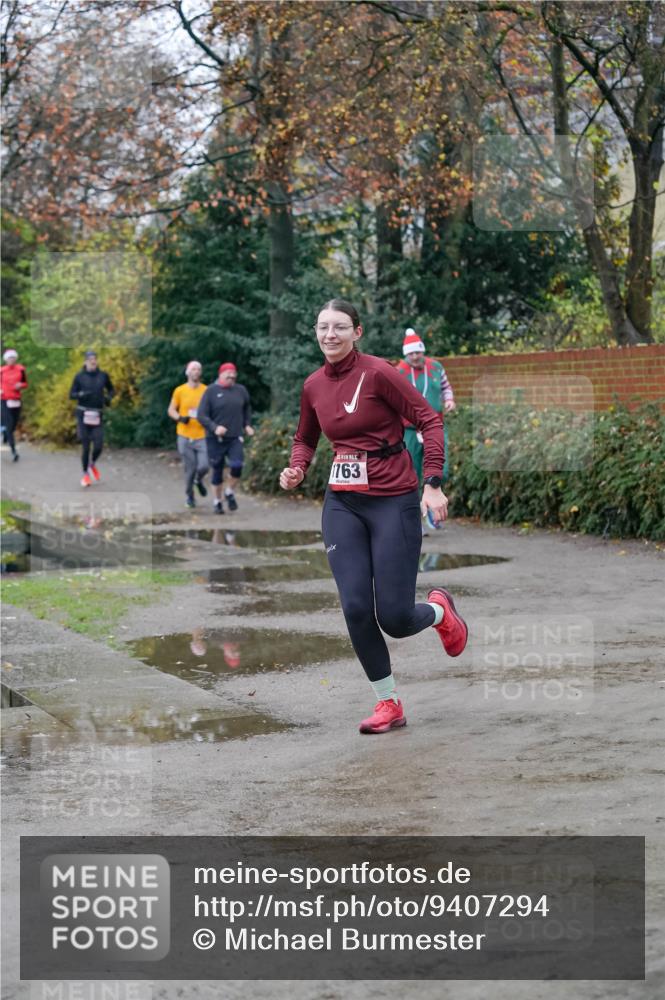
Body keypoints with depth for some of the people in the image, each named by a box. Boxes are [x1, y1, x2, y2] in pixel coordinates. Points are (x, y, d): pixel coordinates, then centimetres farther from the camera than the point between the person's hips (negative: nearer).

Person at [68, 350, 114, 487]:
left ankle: (92, 464, 24)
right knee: (85, 445, -2)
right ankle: (85, 474, 15)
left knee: (98, 445, -8)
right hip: (83, 414, -1)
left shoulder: (103, 375, 4)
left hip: (97, 415, 1)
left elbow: (111, 390, 17)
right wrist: (81, 394, -19)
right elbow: (71, 395, 2)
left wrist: (109, 397, -4)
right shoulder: (79, 376, -1)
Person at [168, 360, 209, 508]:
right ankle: (189, 495, 22)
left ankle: (199, 480, 26)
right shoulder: (179, 390, 0)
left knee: (203, 466, -10)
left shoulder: (207, 391, 1)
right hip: (185, 436, 0)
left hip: (202, 436, 0)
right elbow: (171, 410, 8)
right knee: (189, 468, 1)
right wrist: (180, 418, -11)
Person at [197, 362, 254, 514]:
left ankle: (230, 493, 7)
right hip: (215, 439, -2)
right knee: (217, 471, 5)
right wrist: (214, 427, -24)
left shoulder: (241, 390, 7)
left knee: (236, 466, -18)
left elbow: (246, 409, 26)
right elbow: (202, 415, -8)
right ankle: (217, 501, 24)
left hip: (235, 438, 2)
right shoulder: (211, 391, -4)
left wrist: (247, 425, 12)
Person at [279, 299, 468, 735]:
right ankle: (389, 705, 8)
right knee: (356, 608, -8)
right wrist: (297, 468, 1)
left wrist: (432, 484, -16)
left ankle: (439, 610, 31)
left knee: (394, 619, -6)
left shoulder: (377, 372, -12)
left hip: (393, 502, -5)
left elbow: (429, 420, -9)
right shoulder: (314, 386, 6)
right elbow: (306, 439, 23)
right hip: (343, 506, 5)